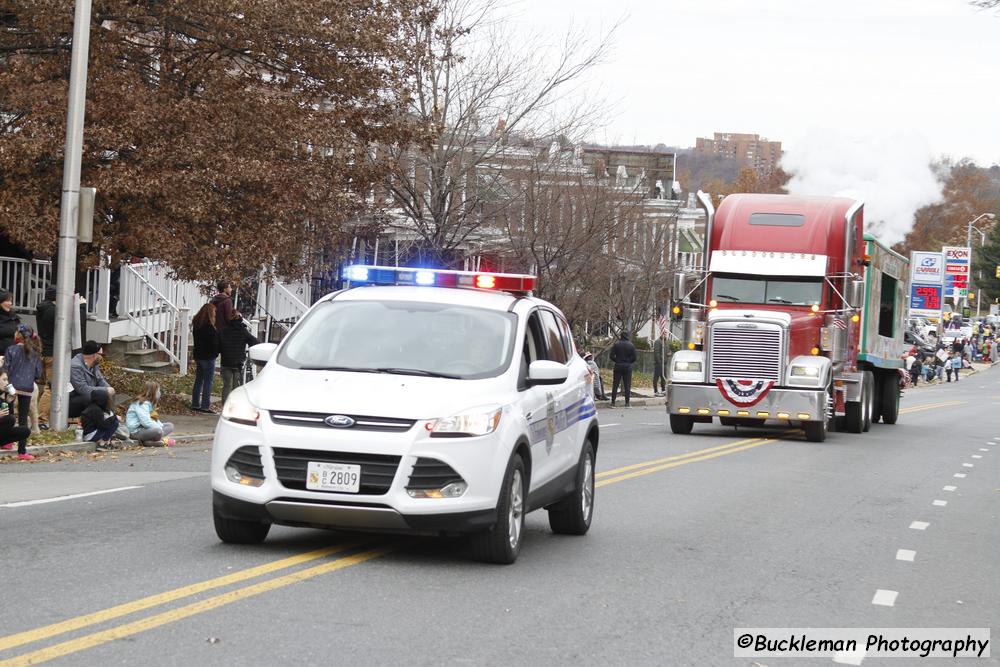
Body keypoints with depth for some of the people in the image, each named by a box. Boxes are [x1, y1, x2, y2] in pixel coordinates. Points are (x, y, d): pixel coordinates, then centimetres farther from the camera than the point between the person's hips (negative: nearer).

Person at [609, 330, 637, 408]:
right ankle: (627, 403, 3)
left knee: (615, 385, 3)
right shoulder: (631, 345, -2)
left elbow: (611, 356, -7)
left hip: (618, 366, -1)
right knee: (627, 385, 5)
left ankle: (613, 402, 1)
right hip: (628, 367, 1)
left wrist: (617, 361, 10)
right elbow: (634, 358, -3)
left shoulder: (616, 345, -4)